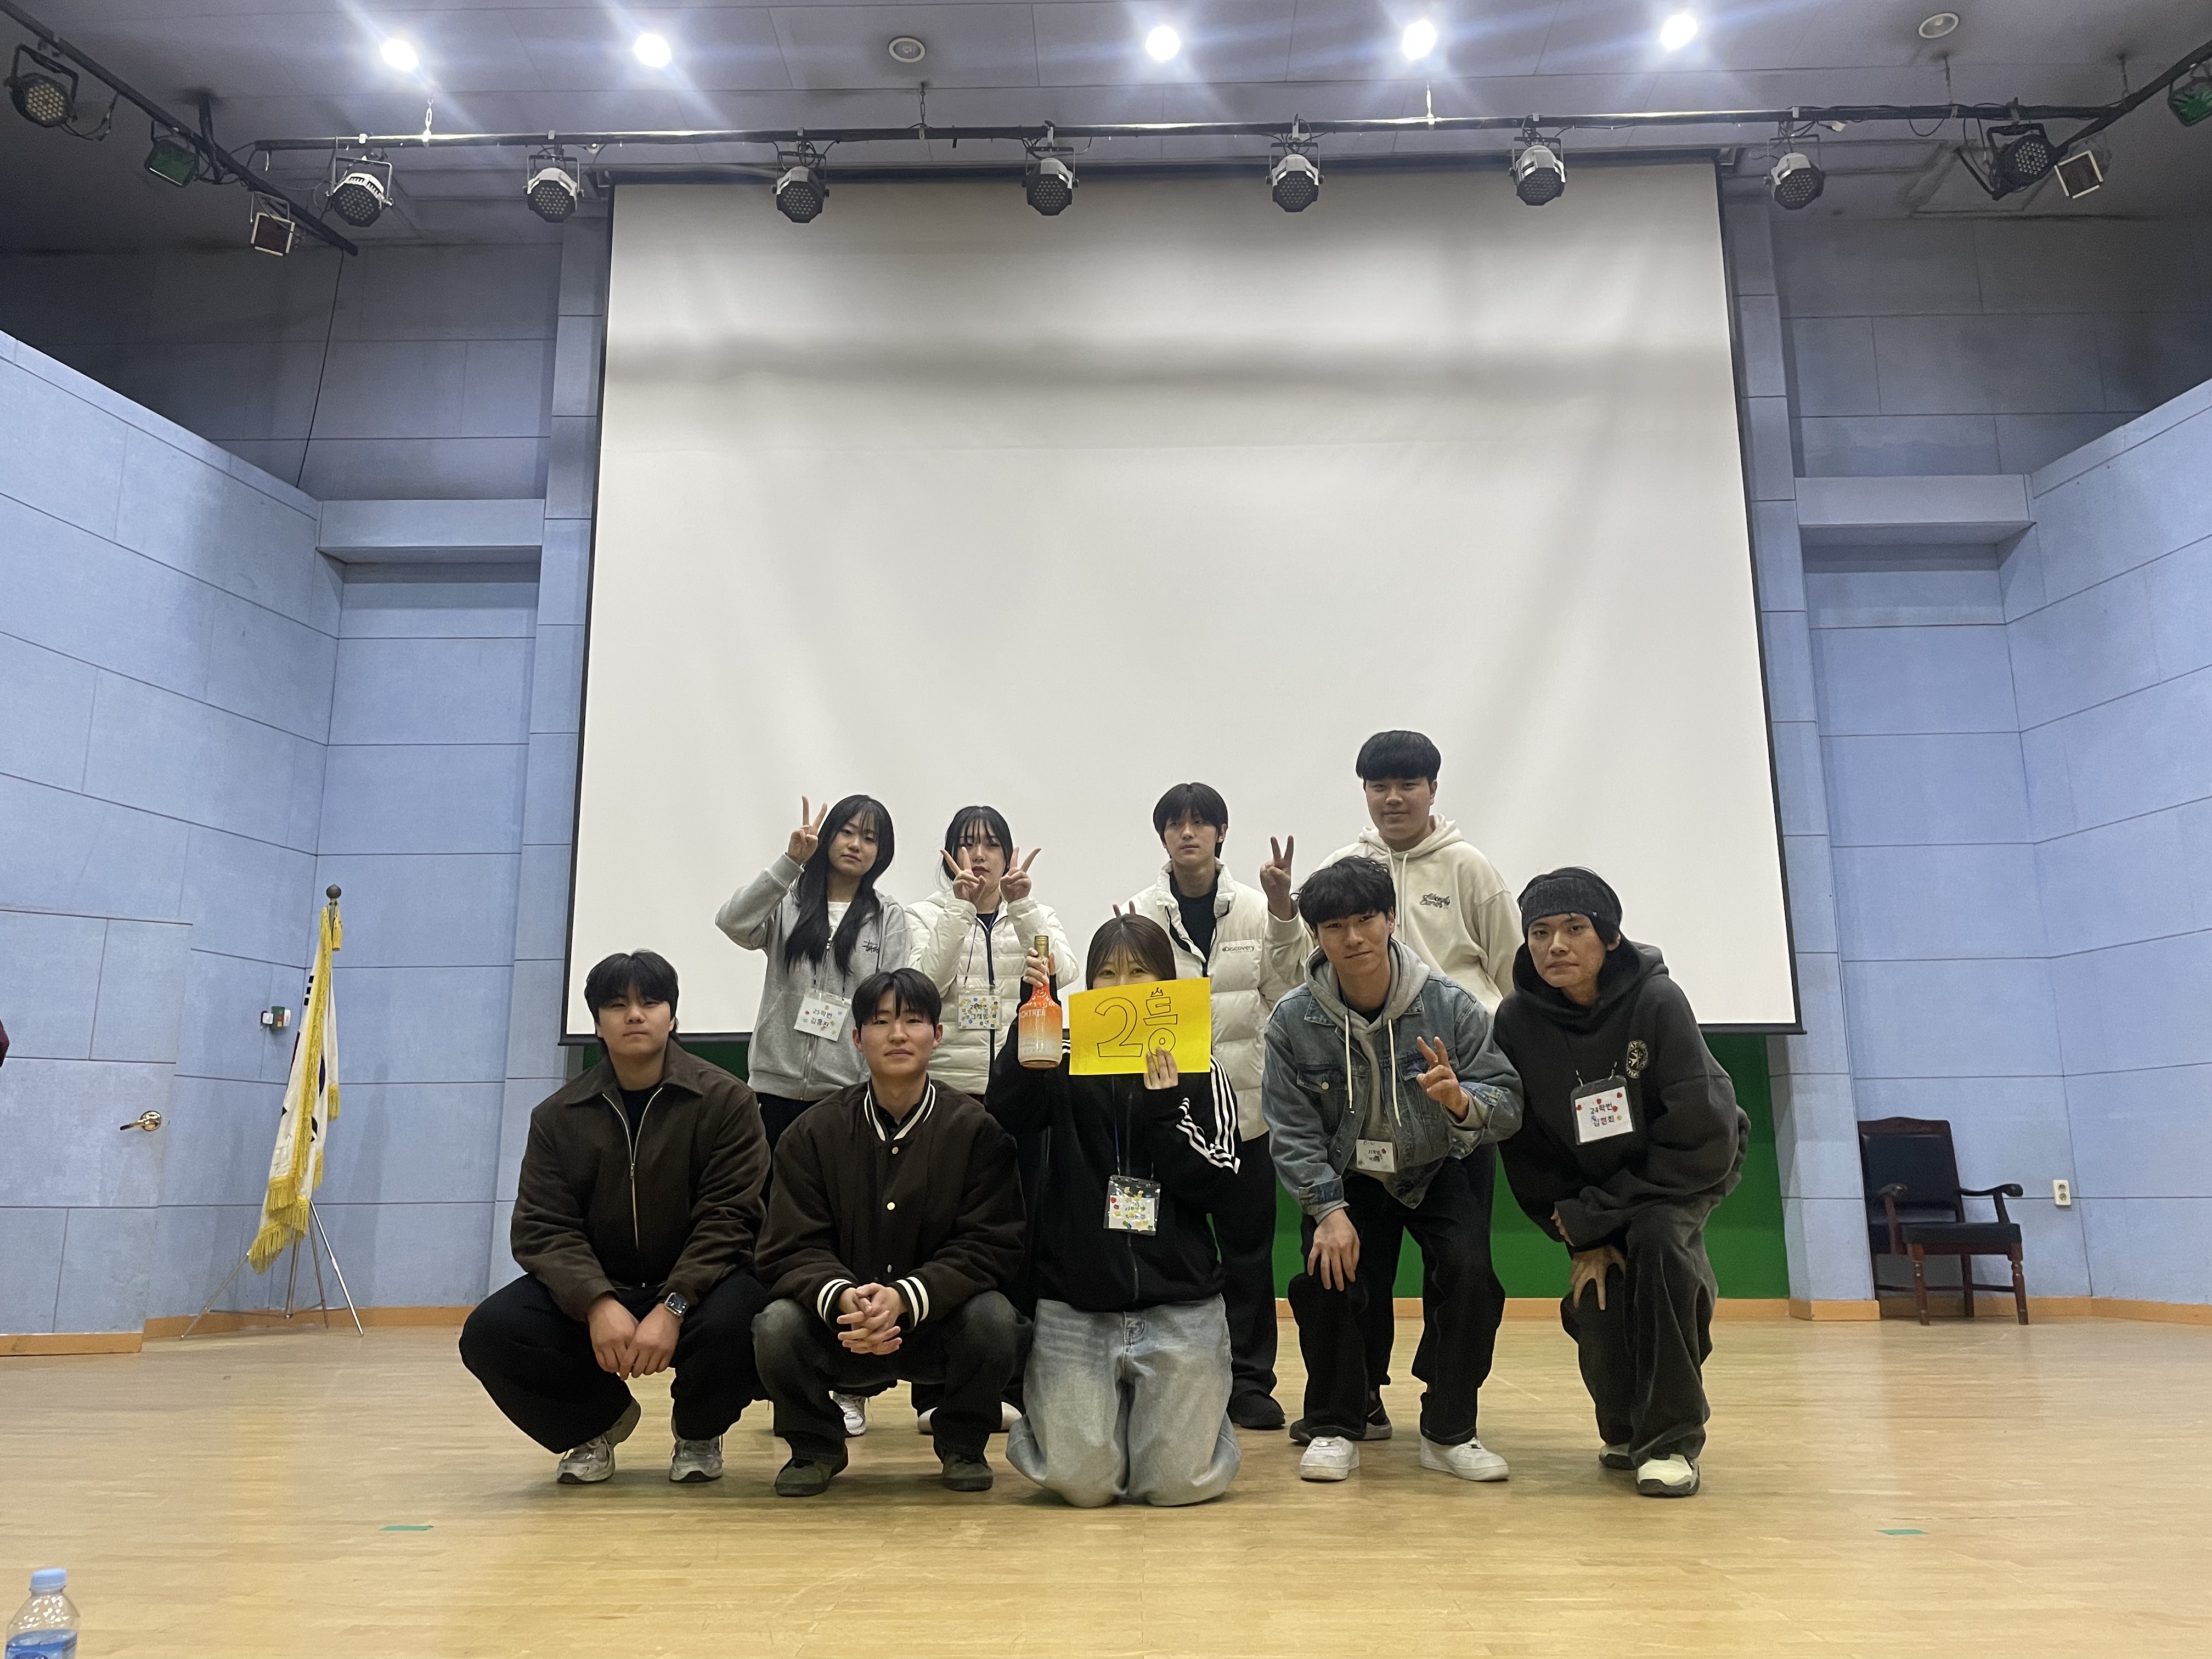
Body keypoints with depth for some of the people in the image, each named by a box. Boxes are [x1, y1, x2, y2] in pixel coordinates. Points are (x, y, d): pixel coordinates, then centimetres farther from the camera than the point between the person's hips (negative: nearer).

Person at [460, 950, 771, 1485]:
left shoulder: (725, 1101, -6)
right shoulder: (558, 1116, 3)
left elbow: (727, 1219, -13)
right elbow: (542, 1227, -5)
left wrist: (673, 1308, -28)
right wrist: (598, 1302, -24)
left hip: (697, 1285, -2)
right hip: (591, 1292, 3)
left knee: (732, 1321, -36)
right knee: (489, 1332, -22)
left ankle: (698, 1433, 3)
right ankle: (599, 1420, 9)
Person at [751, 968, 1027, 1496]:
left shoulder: (977, 1130, -6)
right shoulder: (811, 1135, -1)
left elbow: (990, 1248, -12)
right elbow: (791, 1250, -7)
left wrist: (905, 1298, -28)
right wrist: (842, 1298, -29)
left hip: (939, 1325, -1)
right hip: (840, 1333, 1)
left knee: (994, 1319, -31)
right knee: (776, 1327, -28)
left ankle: (961, 1443, 3)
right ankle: (816, 1445, 5)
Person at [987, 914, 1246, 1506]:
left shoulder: (1201, 1075, 4)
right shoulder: (1065, 1065, 4)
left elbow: (1219, 1188, -5)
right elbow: (1009, 1111, -16)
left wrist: (1164, 1106, -14)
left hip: (1178, 1305, 0)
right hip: (1075, 1305, 0)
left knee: (1180, 1483, -4)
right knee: (1084, 1483, -6)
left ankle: (1184, 1410, 28)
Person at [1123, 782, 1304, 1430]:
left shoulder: (1257, 909, 4)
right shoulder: (1138, 913, 0)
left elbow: (1288, 990, -2)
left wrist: (1283, 912, -10)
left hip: (1243, 1101, 2)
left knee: (1248, 1244, 8)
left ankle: (1248, 1381, 20)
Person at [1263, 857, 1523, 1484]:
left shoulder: (1449, 1006, -19)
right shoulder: (1292, 1021, -16)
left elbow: (1508, 1106, -19)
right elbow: (1293, 1129, -13)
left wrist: (1462, 1101, -41)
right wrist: (1329, 1210, -23)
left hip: (1442, 1169, 0)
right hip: (1346, 1176, 1)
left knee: (1470, 1274, -20)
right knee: (1324, 1275, -18)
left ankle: (1448, 1432, 1)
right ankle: (1336, 1428, 6)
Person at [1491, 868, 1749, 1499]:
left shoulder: (1658, 1001, -26)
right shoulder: (1518, 1020, -18)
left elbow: (1702, 1137, -25)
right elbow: (1527, 1152, -9)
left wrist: (1597, 1214, -23)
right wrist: (1583, 1239, -15)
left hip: (1685, 1171, -2)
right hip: (1590, 1182, 3)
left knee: (1655, 1238, -31)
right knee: (1595, 1300, -16)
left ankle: (1671, 1439, -17)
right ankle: (1625, 1428, 18)